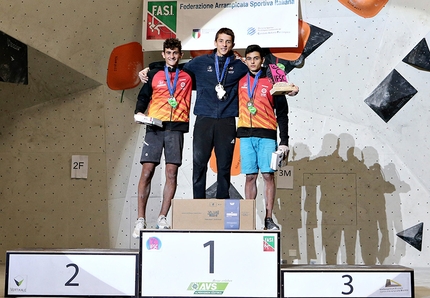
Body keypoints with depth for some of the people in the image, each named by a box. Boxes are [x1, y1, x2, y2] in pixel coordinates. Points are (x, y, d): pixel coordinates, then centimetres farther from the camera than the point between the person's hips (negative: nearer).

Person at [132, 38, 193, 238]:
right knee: (147, 171, -7)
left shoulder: (187, 77, 14)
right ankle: (140, 220, -4)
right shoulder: (154, 74, 13)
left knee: (171, 173, -3)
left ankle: (162, 218, 3)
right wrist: (139, 111, -4)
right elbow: (143, 96, 14)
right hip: (155, 126, -1)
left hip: (176, 127, 1)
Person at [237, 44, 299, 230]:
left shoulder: (271, 81, 6)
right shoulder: (240, 81, 11)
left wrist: (284, 141, -1)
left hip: (267, 135, -1)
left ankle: (269, 219, 0)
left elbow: (282, 114, 5)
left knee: (268, 175, -4)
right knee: (250, 176, 2)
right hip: (246, 134, 2)